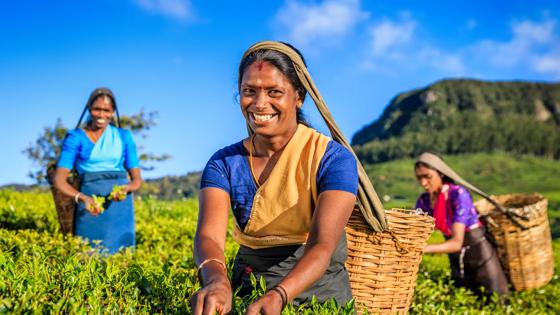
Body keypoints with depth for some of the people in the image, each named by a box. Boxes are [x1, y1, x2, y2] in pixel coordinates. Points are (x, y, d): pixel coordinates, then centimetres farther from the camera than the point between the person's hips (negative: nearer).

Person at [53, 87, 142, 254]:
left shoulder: (124, 137, 10)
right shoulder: (76, 137, 3)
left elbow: (137, 179, 10)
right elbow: (59, 180, -5)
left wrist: (126, 188, -13)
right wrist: (82, 197, -23)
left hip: (121, 208, 2)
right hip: (91, 205, -2)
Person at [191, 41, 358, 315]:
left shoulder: (333, 159, -9)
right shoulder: (223, 163, -1)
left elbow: (322, 244, -20)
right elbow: (209, 235, -15)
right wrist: (217, 281, -36)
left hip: (319, 289, -1)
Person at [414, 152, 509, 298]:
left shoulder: (458, 194, -26)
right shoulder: (423, 201, -9)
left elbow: (457, 242, -33)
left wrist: (424, 248, -46)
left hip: (479, 252, -5)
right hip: (456, 259, 5)